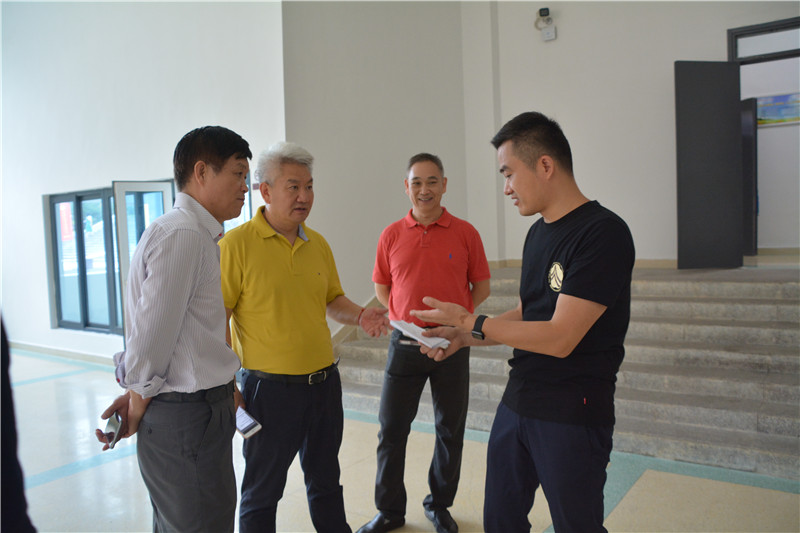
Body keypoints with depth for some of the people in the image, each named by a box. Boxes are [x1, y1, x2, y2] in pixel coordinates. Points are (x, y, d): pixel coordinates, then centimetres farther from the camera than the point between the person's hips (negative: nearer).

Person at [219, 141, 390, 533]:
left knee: (326, 481, 21)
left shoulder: (318, 243, 7)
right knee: (262, 491, 13)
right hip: (270, 388, -5)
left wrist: (360, 316, -3)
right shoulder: (236, 244, -12)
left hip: (325, 381, 6)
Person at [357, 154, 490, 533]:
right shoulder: (392, 235, 2)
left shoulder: (465, 233, -2)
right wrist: (402, 318, 0)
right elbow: (381, 286, 12)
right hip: (404, 342, 1)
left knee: (450, 430, 11)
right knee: (391, 429, 7)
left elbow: (481, 286, 5)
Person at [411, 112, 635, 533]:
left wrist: (468, 321, -16)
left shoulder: (603, 233, -18)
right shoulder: (538, 233, 8)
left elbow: (558, 338, -23)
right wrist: (461, 338, 6)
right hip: (517, 403, 7)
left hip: (572, 415, -7)